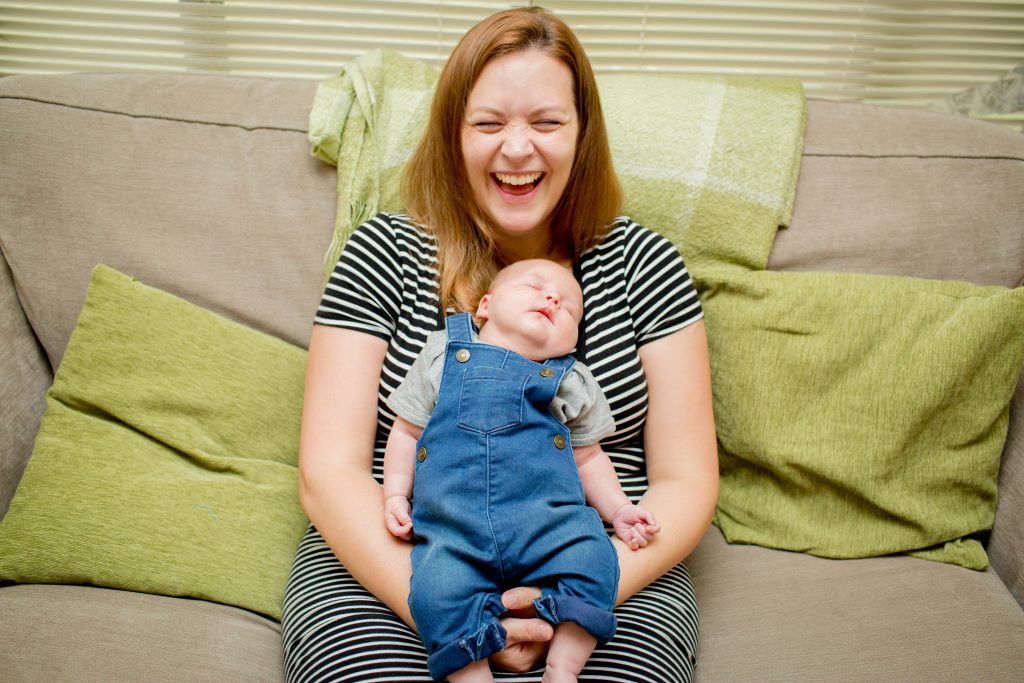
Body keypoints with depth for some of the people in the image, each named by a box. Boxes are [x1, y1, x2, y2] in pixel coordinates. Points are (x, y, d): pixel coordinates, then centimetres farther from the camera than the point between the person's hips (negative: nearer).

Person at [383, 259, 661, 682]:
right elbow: (406, 432, 17)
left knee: (593, 563, -24)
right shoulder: (443, 354, 14)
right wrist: (395, 495, 5)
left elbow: (588, 457, 22)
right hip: (453, 531, -1)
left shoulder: (570, 381, 18)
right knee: (436, 592, -26)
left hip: (550, 521, 1)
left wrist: (618, 510, 9)